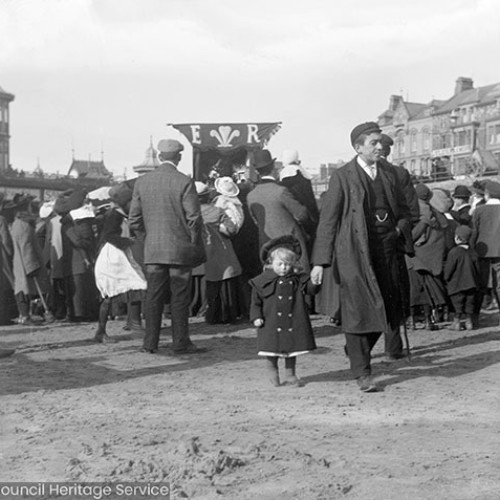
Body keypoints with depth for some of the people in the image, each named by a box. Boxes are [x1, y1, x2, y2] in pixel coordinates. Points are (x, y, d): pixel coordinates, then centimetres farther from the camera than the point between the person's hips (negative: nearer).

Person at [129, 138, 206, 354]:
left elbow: (134, 220, 4)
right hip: (180, 249, -3)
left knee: (154, 297, 10)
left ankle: (150, 342, 13)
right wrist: (194, 243, 3)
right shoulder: (184, 182, -10)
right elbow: (194, 219, -11)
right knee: (179, 298, 4)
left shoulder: (142, 182, 2)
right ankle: (181, 343, 9)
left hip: (152, 250, 4)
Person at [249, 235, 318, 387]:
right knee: (273, 347, -1)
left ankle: (290, 373, 23)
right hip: (271, 322, -2)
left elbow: (311, 289, 2)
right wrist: (256, 317, -8)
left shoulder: (297, 279, 3)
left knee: (292, 347, 8)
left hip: (293, 322, 2)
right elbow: (256, 301, 0)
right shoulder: (263, 281, -3)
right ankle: (272, 370, 24)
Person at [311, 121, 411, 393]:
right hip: (354, 251, -5)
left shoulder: (388, 174, 12)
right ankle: (362, 372, 3)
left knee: (387, 306, 7)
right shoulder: (342, 177, -3)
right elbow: (327, 220, -5)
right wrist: (320, 261, -9)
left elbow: (404, 211, 25)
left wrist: (398, 228, 2)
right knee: (358, 307, -6)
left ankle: (357, 351, 33)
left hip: (385, 248, 5)